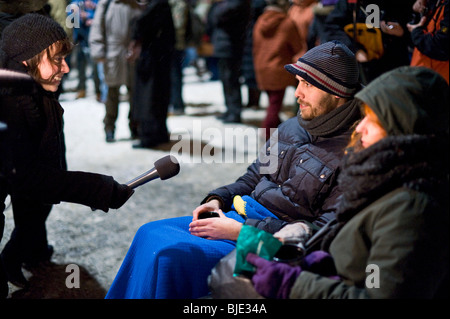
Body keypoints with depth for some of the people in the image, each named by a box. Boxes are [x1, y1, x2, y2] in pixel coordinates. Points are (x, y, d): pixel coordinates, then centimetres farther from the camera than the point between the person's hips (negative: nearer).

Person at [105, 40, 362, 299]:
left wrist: (241, 230, -21)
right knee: (149, 234, 2)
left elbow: (326, 231, -22)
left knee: (166, 255, -19)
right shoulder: (292, 127, 10)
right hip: (240, 216, 9)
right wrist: (217, 200, 2)